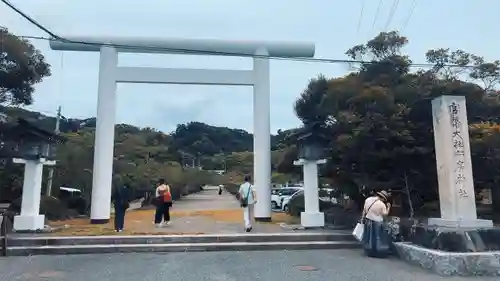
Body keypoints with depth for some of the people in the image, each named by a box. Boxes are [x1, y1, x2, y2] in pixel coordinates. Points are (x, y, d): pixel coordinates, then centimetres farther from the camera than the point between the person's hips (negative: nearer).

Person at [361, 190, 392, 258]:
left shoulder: (368, 199, -3)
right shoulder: (382, 204, -18)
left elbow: (364, 211, 4)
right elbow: (385, 214, -9)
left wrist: (363, 219, 14)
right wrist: (388, 207, 0)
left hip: (368, 222, 5)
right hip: (377, 224, -5)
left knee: (370, 238, 16)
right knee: (377, 239, 6)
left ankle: (369, 252, 25)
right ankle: (379, 253, 12)